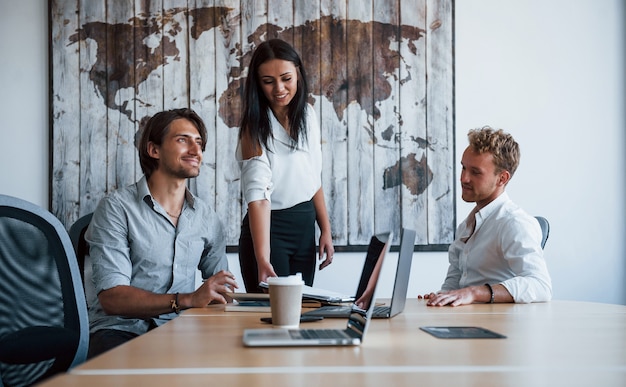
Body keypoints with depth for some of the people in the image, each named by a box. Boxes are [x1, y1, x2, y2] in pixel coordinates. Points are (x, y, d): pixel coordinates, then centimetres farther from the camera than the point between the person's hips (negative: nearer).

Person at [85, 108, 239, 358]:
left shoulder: (207, 218, 13)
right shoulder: (117, 208, -4)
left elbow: (219, 293, 18)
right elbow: (112, 298, -13)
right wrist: (188, 299, -24)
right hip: (120, 331, -4)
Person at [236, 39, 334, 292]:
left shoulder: (307, 115, 3)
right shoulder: (256, 127, -14)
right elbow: (258, 194, -25)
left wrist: (325, 229, 9)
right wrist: (262, 259, -35)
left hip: (305, 227, 6)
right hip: (270, 227, -5)